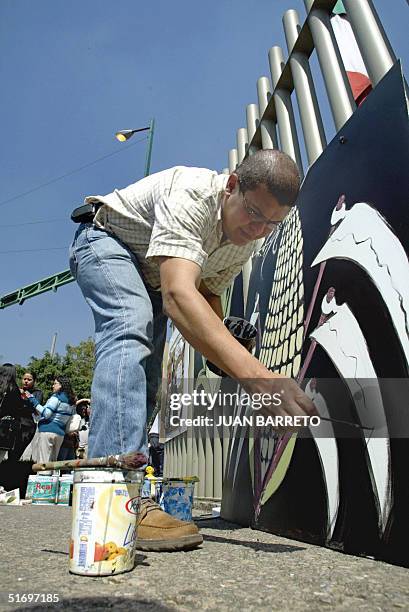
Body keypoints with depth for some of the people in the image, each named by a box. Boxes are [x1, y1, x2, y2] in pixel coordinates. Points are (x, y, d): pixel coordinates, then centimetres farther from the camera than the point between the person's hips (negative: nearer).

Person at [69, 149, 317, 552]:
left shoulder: (247, 239, -11)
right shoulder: (191, 194, -36)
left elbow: (209, 294, 1)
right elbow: (178, 295, -52)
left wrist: (226, 355, -18)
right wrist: (256, 376, -62)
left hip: (149, 275, 8)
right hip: (104, 242, -7)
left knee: (144, 382, -1)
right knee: (131, 330, -35)